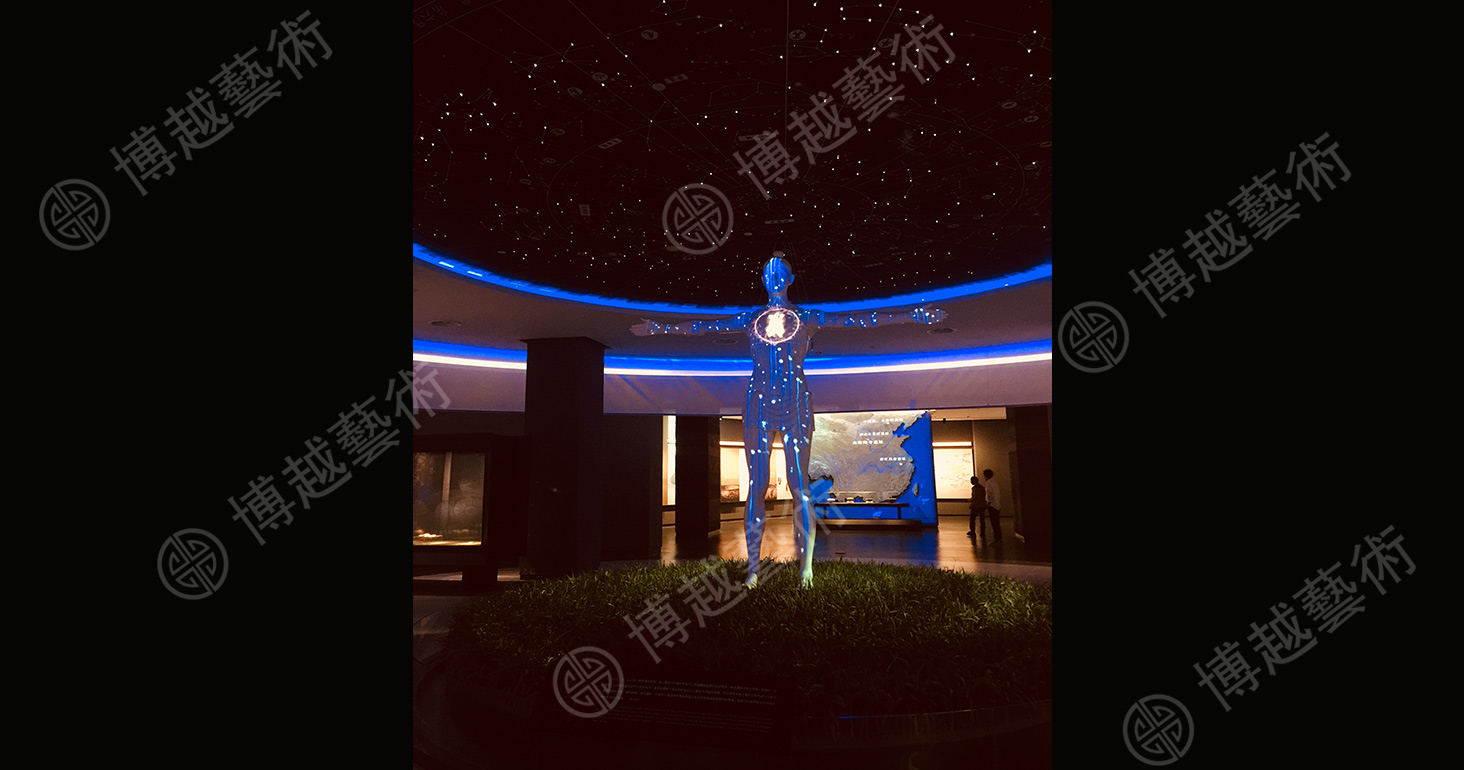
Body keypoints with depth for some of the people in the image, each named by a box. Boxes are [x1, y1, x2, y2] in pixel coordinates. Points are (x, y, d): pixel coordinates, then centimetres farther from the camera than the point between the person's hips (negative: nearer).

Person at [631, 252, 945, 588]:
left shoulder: (806, 317, 9)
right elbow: (705, 326, 18)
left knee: (799, 484, -5)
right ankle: (753, 568, 6)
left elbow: (856, 319, 4)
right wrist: (662, 328, 21)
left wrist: (910, 316, -1)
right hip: (759, 405, 2)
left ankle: (806, 569, 2)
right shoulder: (750, 318, 14)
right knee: (756, 485, 0)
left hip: (794, 406, -1)